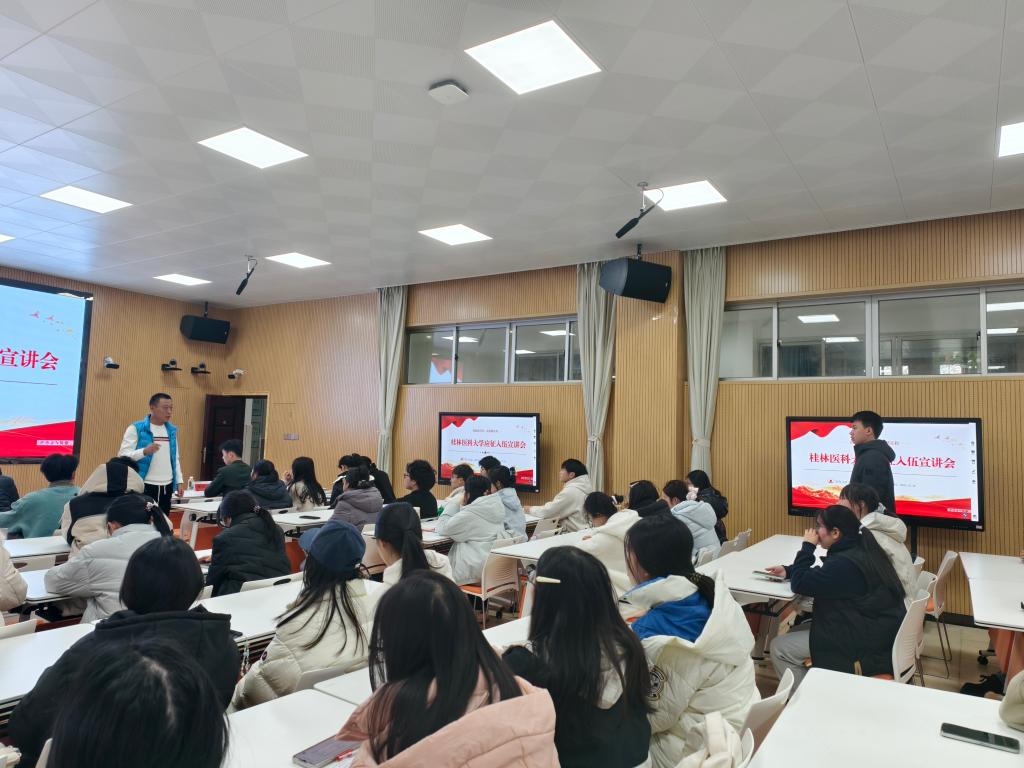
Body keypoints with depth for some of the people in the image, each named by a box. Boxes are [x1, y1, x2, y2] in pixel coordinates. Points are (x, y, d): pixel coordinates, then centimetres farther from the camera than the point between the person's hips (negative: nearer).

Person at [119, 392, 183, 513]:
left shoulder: (172, 430, 11)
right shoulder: (136, 429, -5)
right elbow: (123, 455, -12)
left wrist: (179, 481, 13)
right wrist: (144, 451, -27)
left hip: (167, 487, 5)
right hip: (144, 486, -5)